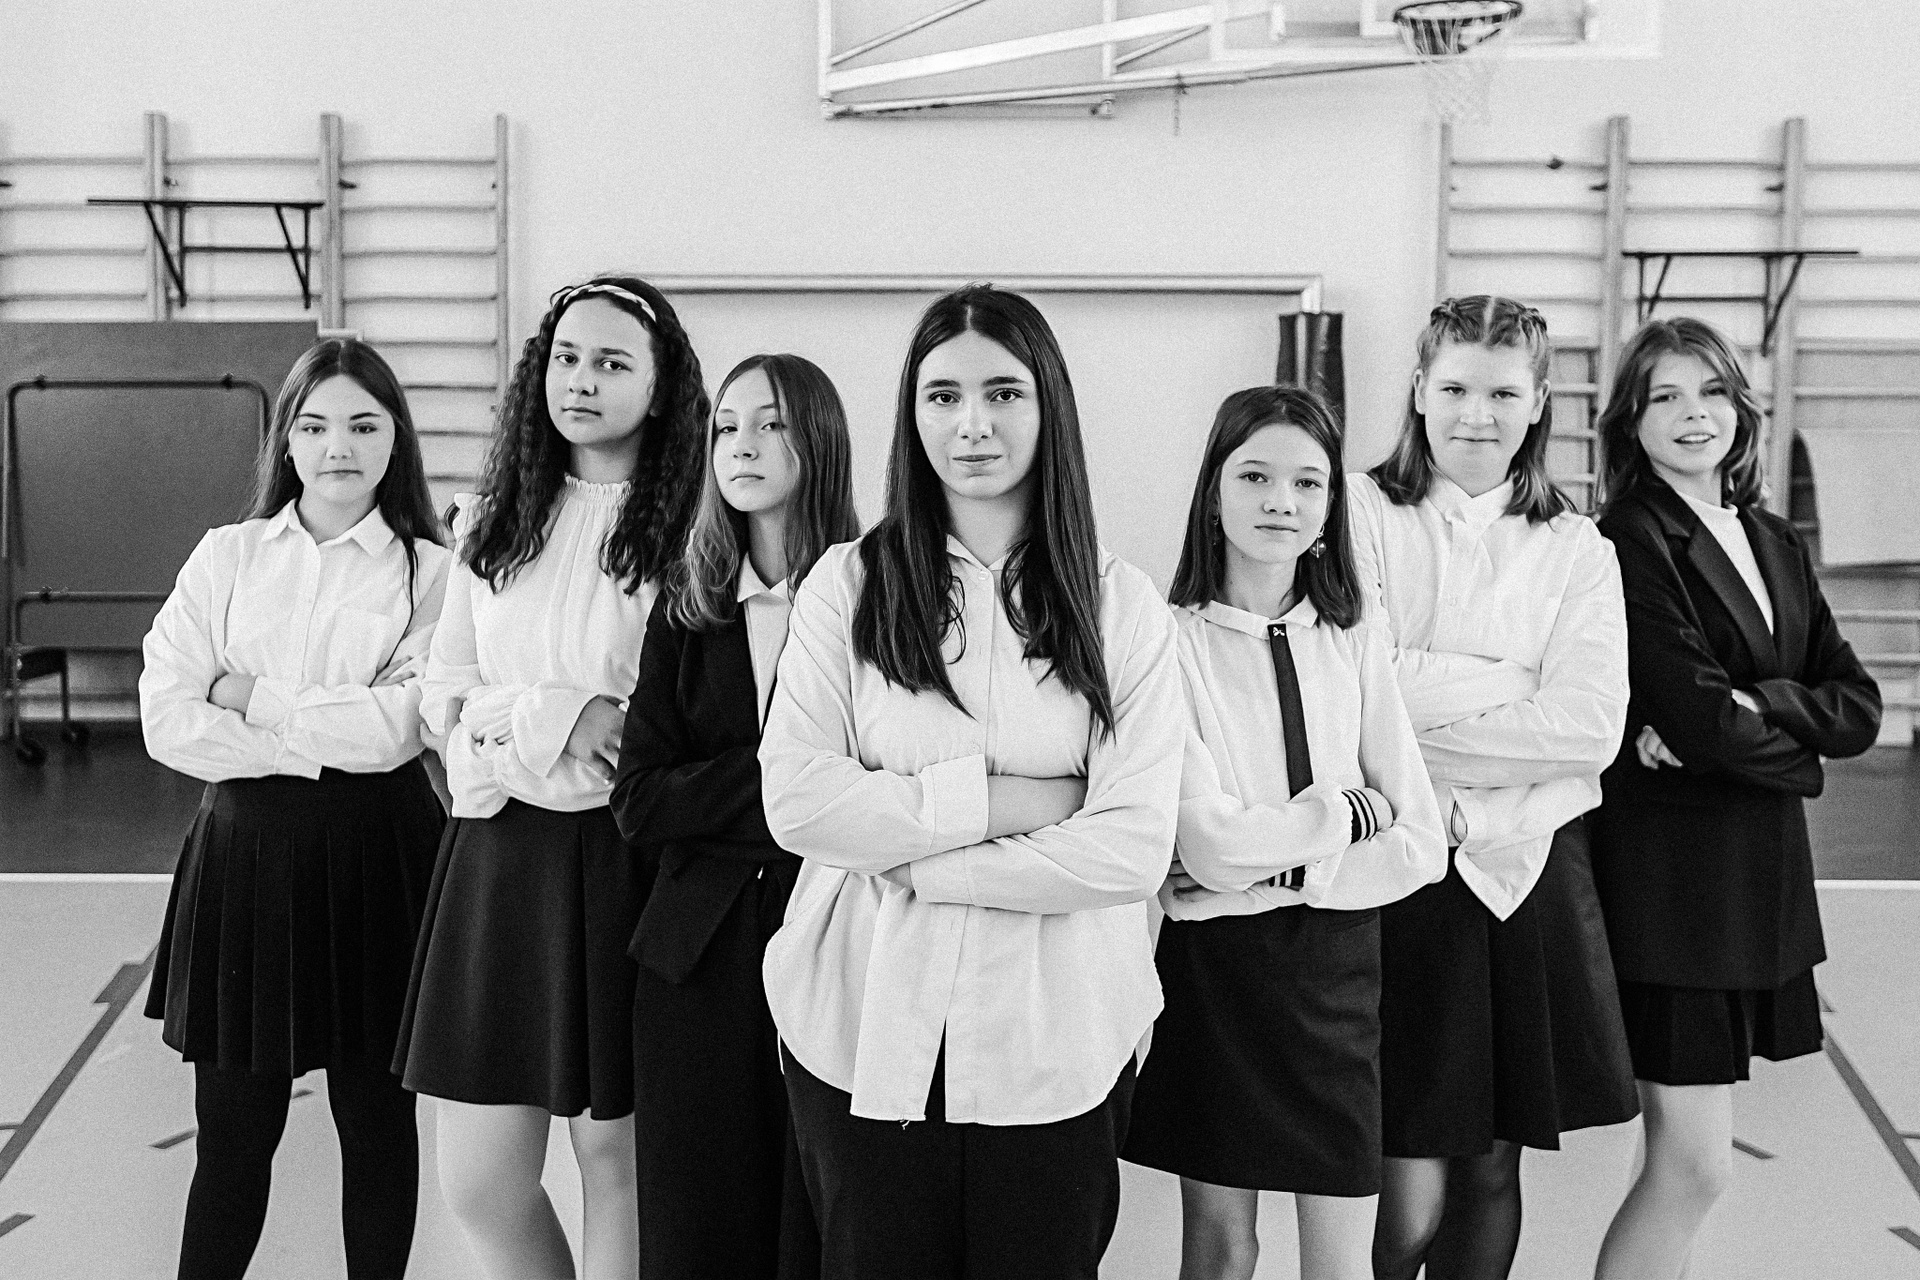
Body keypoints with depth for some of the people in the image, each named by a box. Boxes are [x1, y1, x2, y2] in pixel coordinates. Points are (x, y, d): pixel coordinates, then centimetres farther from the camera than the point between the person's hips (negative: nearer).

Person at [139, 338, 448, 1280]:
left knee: (377, 1122, 10)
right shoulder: (227, 556, 6)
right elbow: (167, 718, -5)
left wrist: (253, 697, -7)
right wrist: (319, 746, -11)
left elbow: (395, 727, -12)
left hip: (377, 858, -1)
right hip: (245, 850, 2)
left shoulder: (429, 572, 0)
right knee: (231, 1132, 6)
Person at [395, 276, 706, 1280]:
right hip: (499, 853, 4)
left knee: (615, 1151, 8)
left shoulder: (691, 527, -4)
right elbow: (442, 695, 9)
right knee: (476, 1183, 7)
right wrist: (551, 717, -9)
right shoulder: (494, 522, 10)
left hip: (629, 857, -4)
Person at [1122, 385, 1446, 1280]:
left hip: (1335, 965, 3)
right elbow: (1214, 845, -17)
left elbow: (1419, 846, -1)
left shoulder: (1354, 646, 2)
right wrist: (1346, 812, -5)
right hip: (1212, 962, -3)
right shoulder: (1172, 641, -10)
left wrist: (1280, 867, -11)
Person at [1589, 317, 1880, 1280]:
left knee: (1687, 1157, 11)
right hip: (1668, 867, -7)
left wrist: (1755, 708, -11)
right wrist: (1798, 756, -2)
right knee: (1694, 1164, -6)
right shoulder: (1629, 542, -10)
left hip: (1764, 870, 7)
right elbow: (1697, 715, -18)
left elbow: (1857, 705, 6)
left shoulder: (1773, 542, 13)